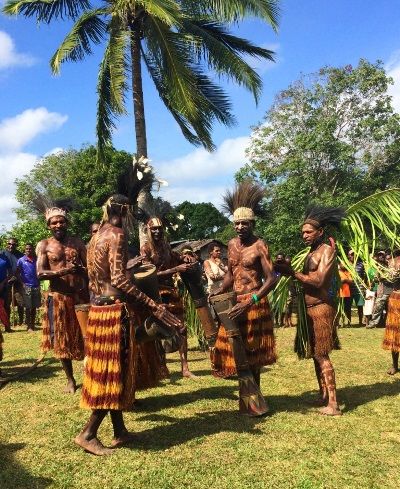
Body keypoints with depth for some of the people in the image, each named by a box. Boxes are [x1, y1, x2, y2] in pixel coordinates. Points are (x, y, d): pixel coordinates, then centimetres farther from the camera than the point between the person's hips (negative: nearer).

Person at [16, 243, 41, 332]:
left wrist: (39, 282, 3)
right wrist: (22, 283, -9)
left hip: (36, 286, 3)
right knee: (28, 307, 0)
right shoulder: (21, 260, 0)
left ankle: (33, 324, 17)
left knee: (34, 307, 8)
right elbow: (17, 273, 1)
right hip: (27, 286, -3)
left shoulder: (36, 260, 8)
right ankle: (29, 326, 6)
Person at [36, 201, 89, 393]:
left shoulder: (78, 243, 7)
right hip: (58, 297, -1)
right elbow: (40, 273, -9)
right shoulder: (44, 245, 1)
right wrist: (62, 271, -24)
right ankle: (70, 379, 21)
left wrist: (80, 269, -15)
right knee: (61, 339, 6)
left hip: (80, 295, 1)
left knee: (85, 336, 5)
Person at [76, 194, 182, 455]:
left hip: (99, 307, 10)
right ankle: (88, 433, 6)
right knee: (115, 371, -1)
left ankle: (120, 431, 23)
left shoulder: (96, 237, 15)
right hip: (116, 309, -10)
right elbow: (119, 279, -24)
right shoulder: (117, 235, -13)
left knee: (105, 370, 12)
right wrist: (155, 306, -28)